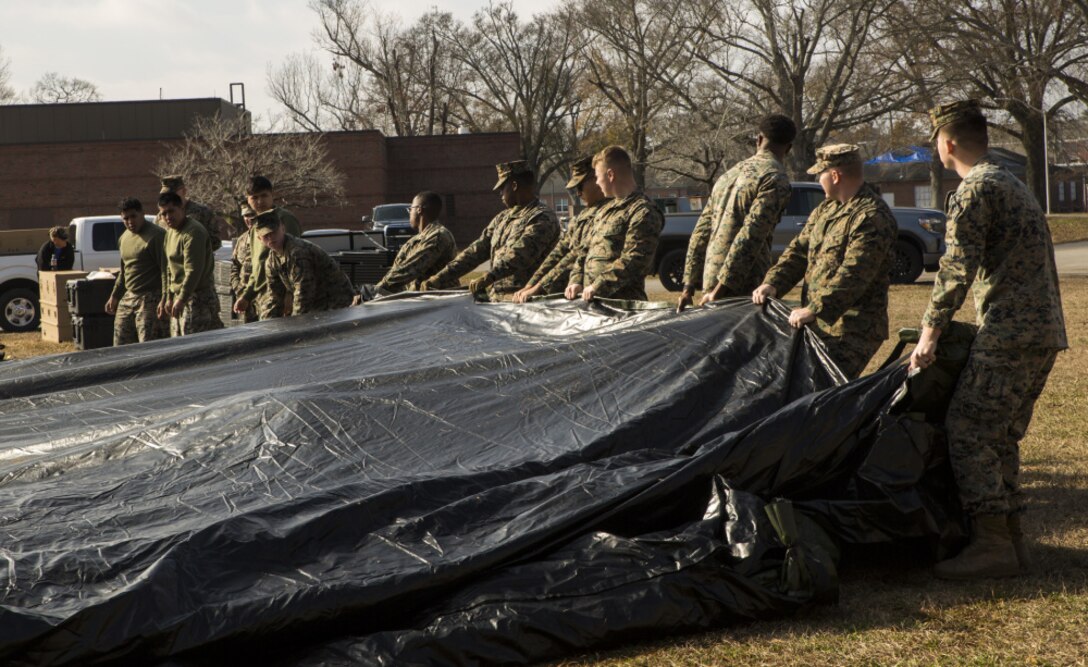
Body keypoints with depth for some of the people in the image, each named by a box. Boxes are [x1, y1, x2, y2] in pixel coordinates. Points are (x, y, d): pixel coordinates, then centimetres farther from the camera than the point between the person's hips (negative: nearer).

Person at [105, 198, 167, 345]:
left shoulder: (156, 236, -12)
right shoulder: (124, 238, 16)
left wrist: (164, 300, -22)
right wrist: (114, 296, 24)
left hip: (150, 299, -9)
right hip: (128, 298, 9)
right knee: (120, 345, 8)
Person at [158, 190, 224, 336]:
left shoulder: (193, 232, -17)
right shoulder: (170, 232, 14)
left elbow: (193, 271, -23)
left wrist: (182, 299, -26)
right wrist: (169, 297, 17)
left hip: (197, 297, -10)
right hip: (180, 297, 10)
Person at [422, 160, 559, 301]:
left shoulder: (542, 219, -6)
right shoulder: (502, 219, 22)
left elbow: (519, 254, -19)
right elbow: (476, 250, 20)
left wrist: (488, 278, -31)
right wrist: (440, 278, 12)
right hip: (494, 299, 7)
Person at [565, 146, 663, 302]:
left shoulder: (643, 212, -8)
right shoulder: (605, 211, 22)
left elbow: (634, 261, -18)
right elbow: (586, 250, 25)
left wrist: (598, 287, -20)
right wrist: (576, 281, 8)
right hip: (590, 300, 8)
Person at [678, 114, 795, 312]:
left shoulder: (731, 174, 18)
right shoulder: (776, 179, -8)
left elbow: (701, 232, 17)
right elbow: (749, 236, -17)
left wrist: (689, 287, 18)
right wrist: (721, 288, -19)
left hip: (711, 280, 8)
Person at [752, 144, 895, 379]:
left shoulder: (872, 217, -16)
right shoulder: (826, 209, 17)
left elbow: (853, 274, -25)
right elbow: (799, 250, 17)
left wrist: (814, 310, -29)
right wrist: (773, 283, -1)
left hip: (852, 331, -9)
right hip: (818, 324, 9)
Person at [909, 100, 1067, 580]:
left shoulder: (974, 189, -8)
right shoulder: (1012, 184, 24)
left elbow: (957, 268, -17)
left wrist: (931, 331, -15)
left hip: (1010, 332, -10)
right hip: (1044, 330, 10)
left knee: (967, 430, -10)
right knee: (1000, 436, 13)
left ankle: (991, 545, -12)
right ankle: (1010, 539, 14)